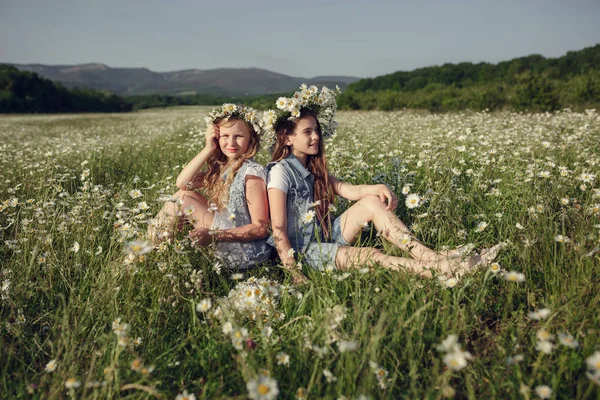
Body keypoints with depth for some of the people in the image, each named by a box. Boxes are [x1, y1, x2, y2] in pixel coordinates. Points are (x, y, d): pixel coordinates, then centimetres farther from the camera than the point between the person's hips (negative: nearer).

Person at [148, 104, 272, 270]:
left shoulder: (252, 172, -18)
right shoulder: (221, 167, 7)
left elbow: (261, 228, -20)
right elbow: (182, 183, -6)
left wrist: (214, 235, -25)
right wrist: (208, 149, -10)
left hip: (247, 254, -7)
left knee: (183, 199, -5)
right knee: (186, 193, 3)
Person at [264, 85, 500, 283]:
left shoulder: (313, 167, 11)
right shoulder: (280, 172, -14)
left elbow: (348, 190, 0)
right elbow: (278, 229, -20)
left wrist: (379, 188, -20)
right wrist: (294, 274, -26)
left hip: (326, 236, 8)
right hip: (304, 250, -8)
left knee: (372, 201, -11)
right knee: (372, 256, -29)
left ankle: (430, 256, -19)